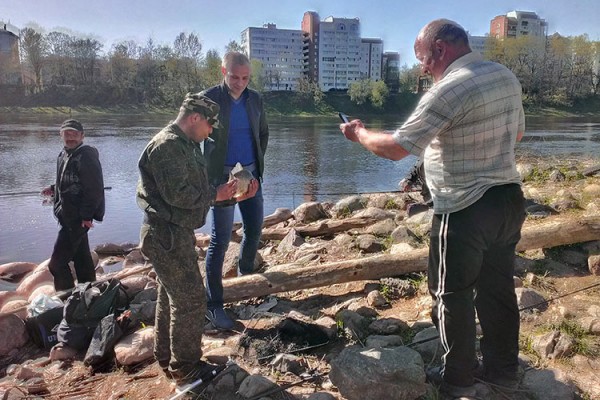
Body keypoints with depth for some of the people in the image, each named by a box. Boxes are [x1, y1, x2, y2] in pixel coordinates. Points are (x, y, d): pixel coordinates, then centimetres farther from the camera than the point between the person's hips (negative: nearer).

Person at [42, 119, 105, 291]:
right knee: (82, 258, 18)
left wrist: (86, 215, -23)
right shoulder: (64, 155, 13)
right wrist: (54, 189, 9)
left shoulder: (86, 156, -16)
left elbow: (94, 188, -21)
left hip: (77, 218, -9)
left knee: (57, 263, -8)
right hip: (69, 216, 9)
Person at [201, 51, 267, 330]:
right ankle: (214, 306, 6)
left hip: (251, 175, 5)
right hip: (222, 177, -5)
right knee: (220, 240, -4)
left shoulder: (254, 99, 6)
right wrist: (205, 177, -7)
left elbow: (263, 134, 18)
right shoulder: (209, 99, -8)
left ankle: (245, 276, 40)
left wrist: (257, 168, 10)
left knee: (255, 230, 13)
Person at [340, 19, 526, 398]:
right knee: (498, 288, 20)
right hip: (510, 199, 8)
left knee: (453, 295, 9)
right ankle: (504, 367, 36)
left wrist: (359, 132, -3)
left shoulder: (448, 90, -20)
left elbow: (396, 148, -20)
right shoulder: (507, 77, 6)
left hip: (466, 210, -8)